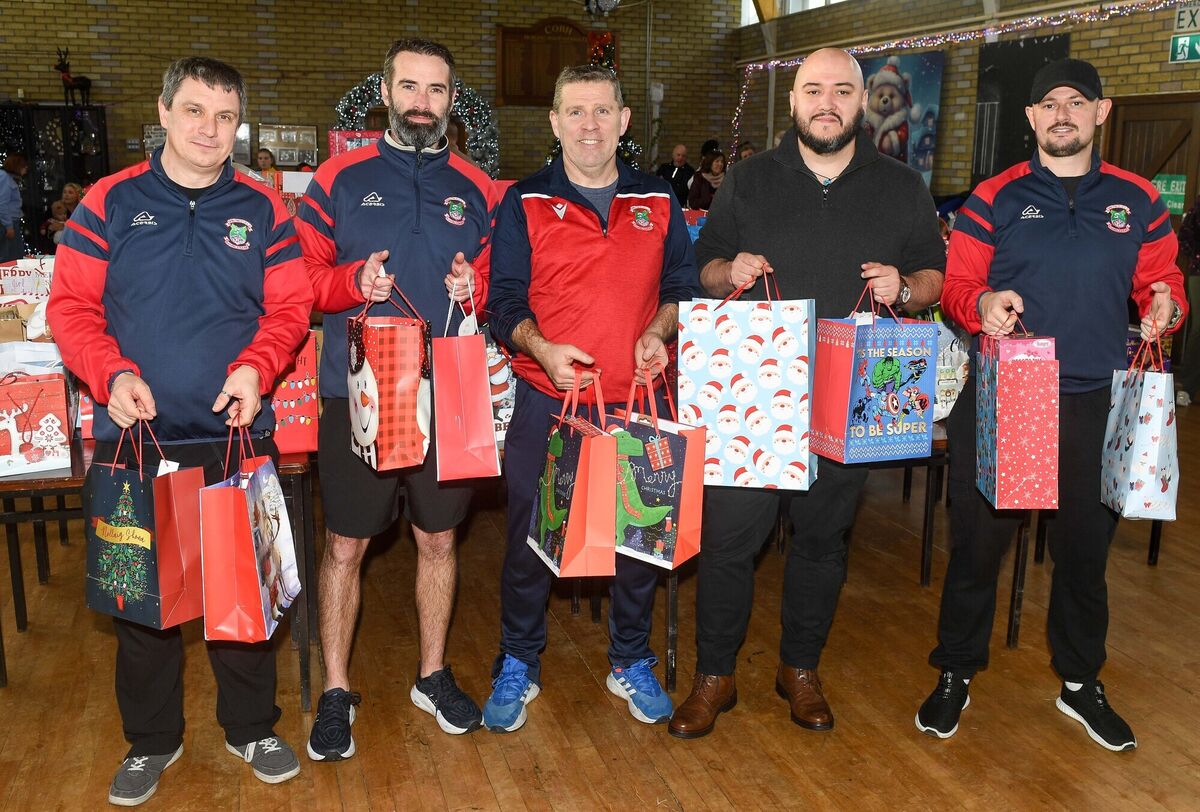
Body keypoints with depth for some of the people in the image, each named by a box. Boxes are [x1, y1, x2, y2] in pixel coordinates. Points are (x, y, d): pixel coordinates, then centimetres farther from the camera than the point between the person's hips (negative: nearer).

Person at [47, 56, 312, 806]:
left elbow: (291, 306, 3)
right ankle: (152, 739, 29)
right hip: (136, 435, 0)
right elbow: (71, 305, 1)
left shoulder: (262, 210, 4)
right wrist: (112, 374, -16)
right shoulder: (111, 203, 2)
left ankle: (251, 726, 29)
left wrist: (256, 368, -15)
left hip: (238, 434, 0)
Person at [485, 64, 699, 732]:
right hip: (547, 402, -2)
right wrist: (541, 347, -20)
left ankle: (632, 663, 31)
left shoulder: (658, 202, 9)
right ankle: (518, 666, 24)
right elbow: (505, 301, -2)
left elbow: (684, 286, 12)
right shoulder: (525, 204, 2)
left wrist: (659, 331, -8)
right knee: (530, 537, 4)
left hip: (639, 401, 2)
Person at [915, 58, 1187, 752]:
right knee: (978, 540, 5)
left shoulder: (1137, 200, 8)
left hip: (1095, 405, 2)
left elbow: (1161, 281, 13)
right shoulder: (995, 198, 2)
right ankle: (956, 675, 23)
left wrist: (1165, 305, -9)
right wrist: (981, 304, -21)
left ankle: (1081, 682, 33)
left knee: (1086, 547, 13)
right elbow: (956, 285, 1)